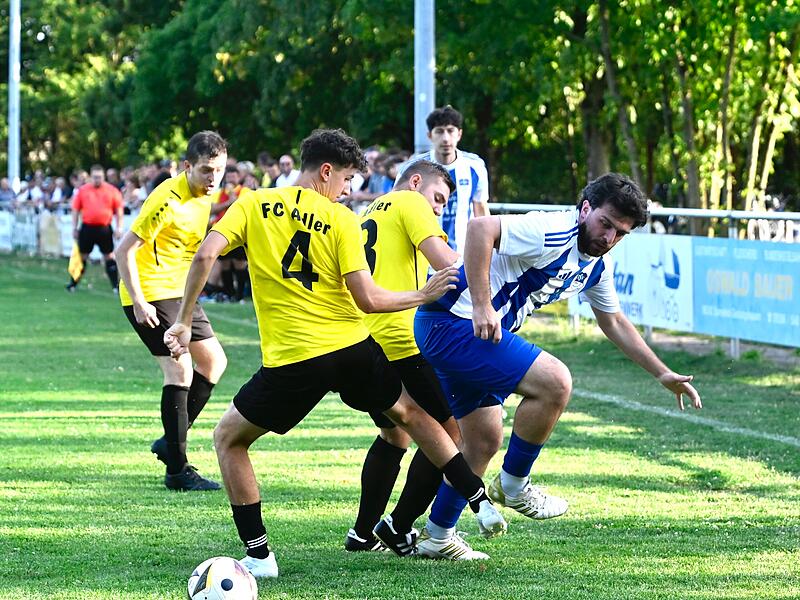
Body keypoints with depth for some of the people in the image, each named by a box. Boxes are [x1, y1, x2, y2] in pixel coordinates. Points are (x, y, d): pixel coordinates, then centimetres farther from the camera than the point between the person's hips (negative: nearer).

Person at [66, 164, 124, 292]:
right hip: (87, 228, 1)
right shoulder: (82, 190, 4)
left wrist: (119, 228, -3)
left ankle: (116, 285, 4)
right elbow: (75, 210, 9)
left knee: (109, 256, 1)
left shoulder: (112, 190, 2)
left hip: (104, 228, -1)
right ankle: (73, 284, 18)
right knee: (82, 256, 8)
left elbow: (119, 210, 4)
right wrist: (74, 228, 5)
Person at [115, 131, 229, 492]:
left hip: (180, 293, 9)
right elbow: (125, 250, -21)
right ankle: (178, 470, -10)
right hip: (150, 296, -9)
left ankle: (171, 442, 20)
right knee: (180, 371, -14)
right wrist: (138, 302, -24)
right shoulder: (169, 199, -21)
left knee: (214, 361, 12)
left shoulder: (205, 195, 5)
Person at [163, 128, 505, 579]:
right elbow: (367, 299, -6)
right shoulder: (340, 219, 1)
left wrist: (184, 321, 2)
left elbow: (206, 255, -7)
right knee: (412, 413, 28)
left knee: (229, 438, 19)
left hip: (291, 363, -1)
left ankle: (259, 555, 9)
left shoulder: (253, 204, 6)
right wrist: (423, 296, 9)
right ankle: (482, 502, 25)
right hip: (354, 350, 1)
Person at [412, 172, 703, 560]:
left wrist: (663, 374, 26)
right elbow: (480, 228, -31)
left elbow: (614, 323, 27)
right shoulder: (554, 234, -20)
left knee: (484, 442, 17)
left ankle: (436, 537, 30)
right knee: (554, 381, -21)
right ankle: (512, 485, -4)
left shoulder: (598, 266, 11)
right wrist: (481, 306, -33)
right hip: (451, 321, -10)